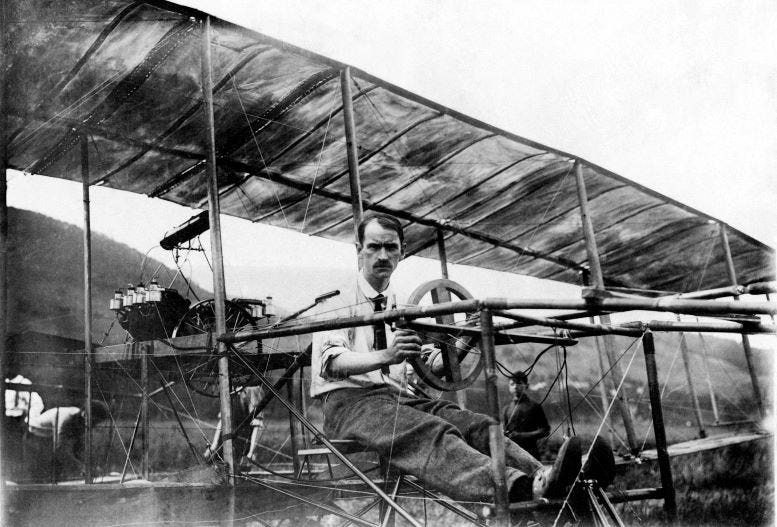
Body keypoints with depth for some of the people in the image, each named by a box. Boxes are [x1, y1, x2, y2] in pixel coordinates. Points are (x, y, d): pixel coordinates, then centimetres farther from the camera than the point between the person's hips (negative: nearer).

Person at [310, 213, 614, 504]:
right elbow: (330, 361, -16)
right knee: (430, 433, -35)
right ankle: (523, 488, -57)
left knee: (475, 425, -22)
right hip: (347, 400, -6)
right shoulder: (336, 299, 0)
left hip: (396, 396, 6)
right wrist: (385, 356, -34)